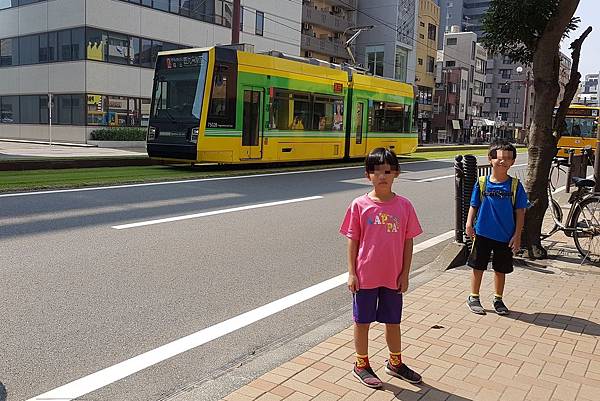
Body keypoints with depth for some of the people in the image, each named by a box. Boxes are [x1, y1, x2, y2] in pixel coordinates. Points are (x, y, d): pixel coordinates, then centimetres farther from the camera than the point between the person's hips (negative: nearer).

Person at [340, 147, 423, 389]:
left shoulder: (404, 206, -3)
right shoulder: (359, 205, -8)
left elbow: (408, 242, 1)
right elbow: (352, 241, -4)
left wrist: (405, 274, 0)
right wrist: (351, 273, -6)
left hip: (393, 277, 2)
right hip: (365, 276, -2)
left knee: (393, 322, 18)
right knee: (362, 321, 12)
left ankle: (395, 363, 39)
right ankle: (361, 365, 31)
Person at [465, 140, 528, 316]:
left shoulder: (515, 185, -4)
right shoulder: (482, 183, -4)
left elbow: (520, 212, -2)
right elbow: (474, 206, 1)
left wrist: (517, 235, -6)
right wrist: (469, 224, -13)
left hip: (505, 236, 1)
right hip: (482, 233, 0)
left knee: (501, 269, 13)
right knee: (478, 267, 8)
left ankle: (498, 299, 31)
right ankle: (474, 298, 24)